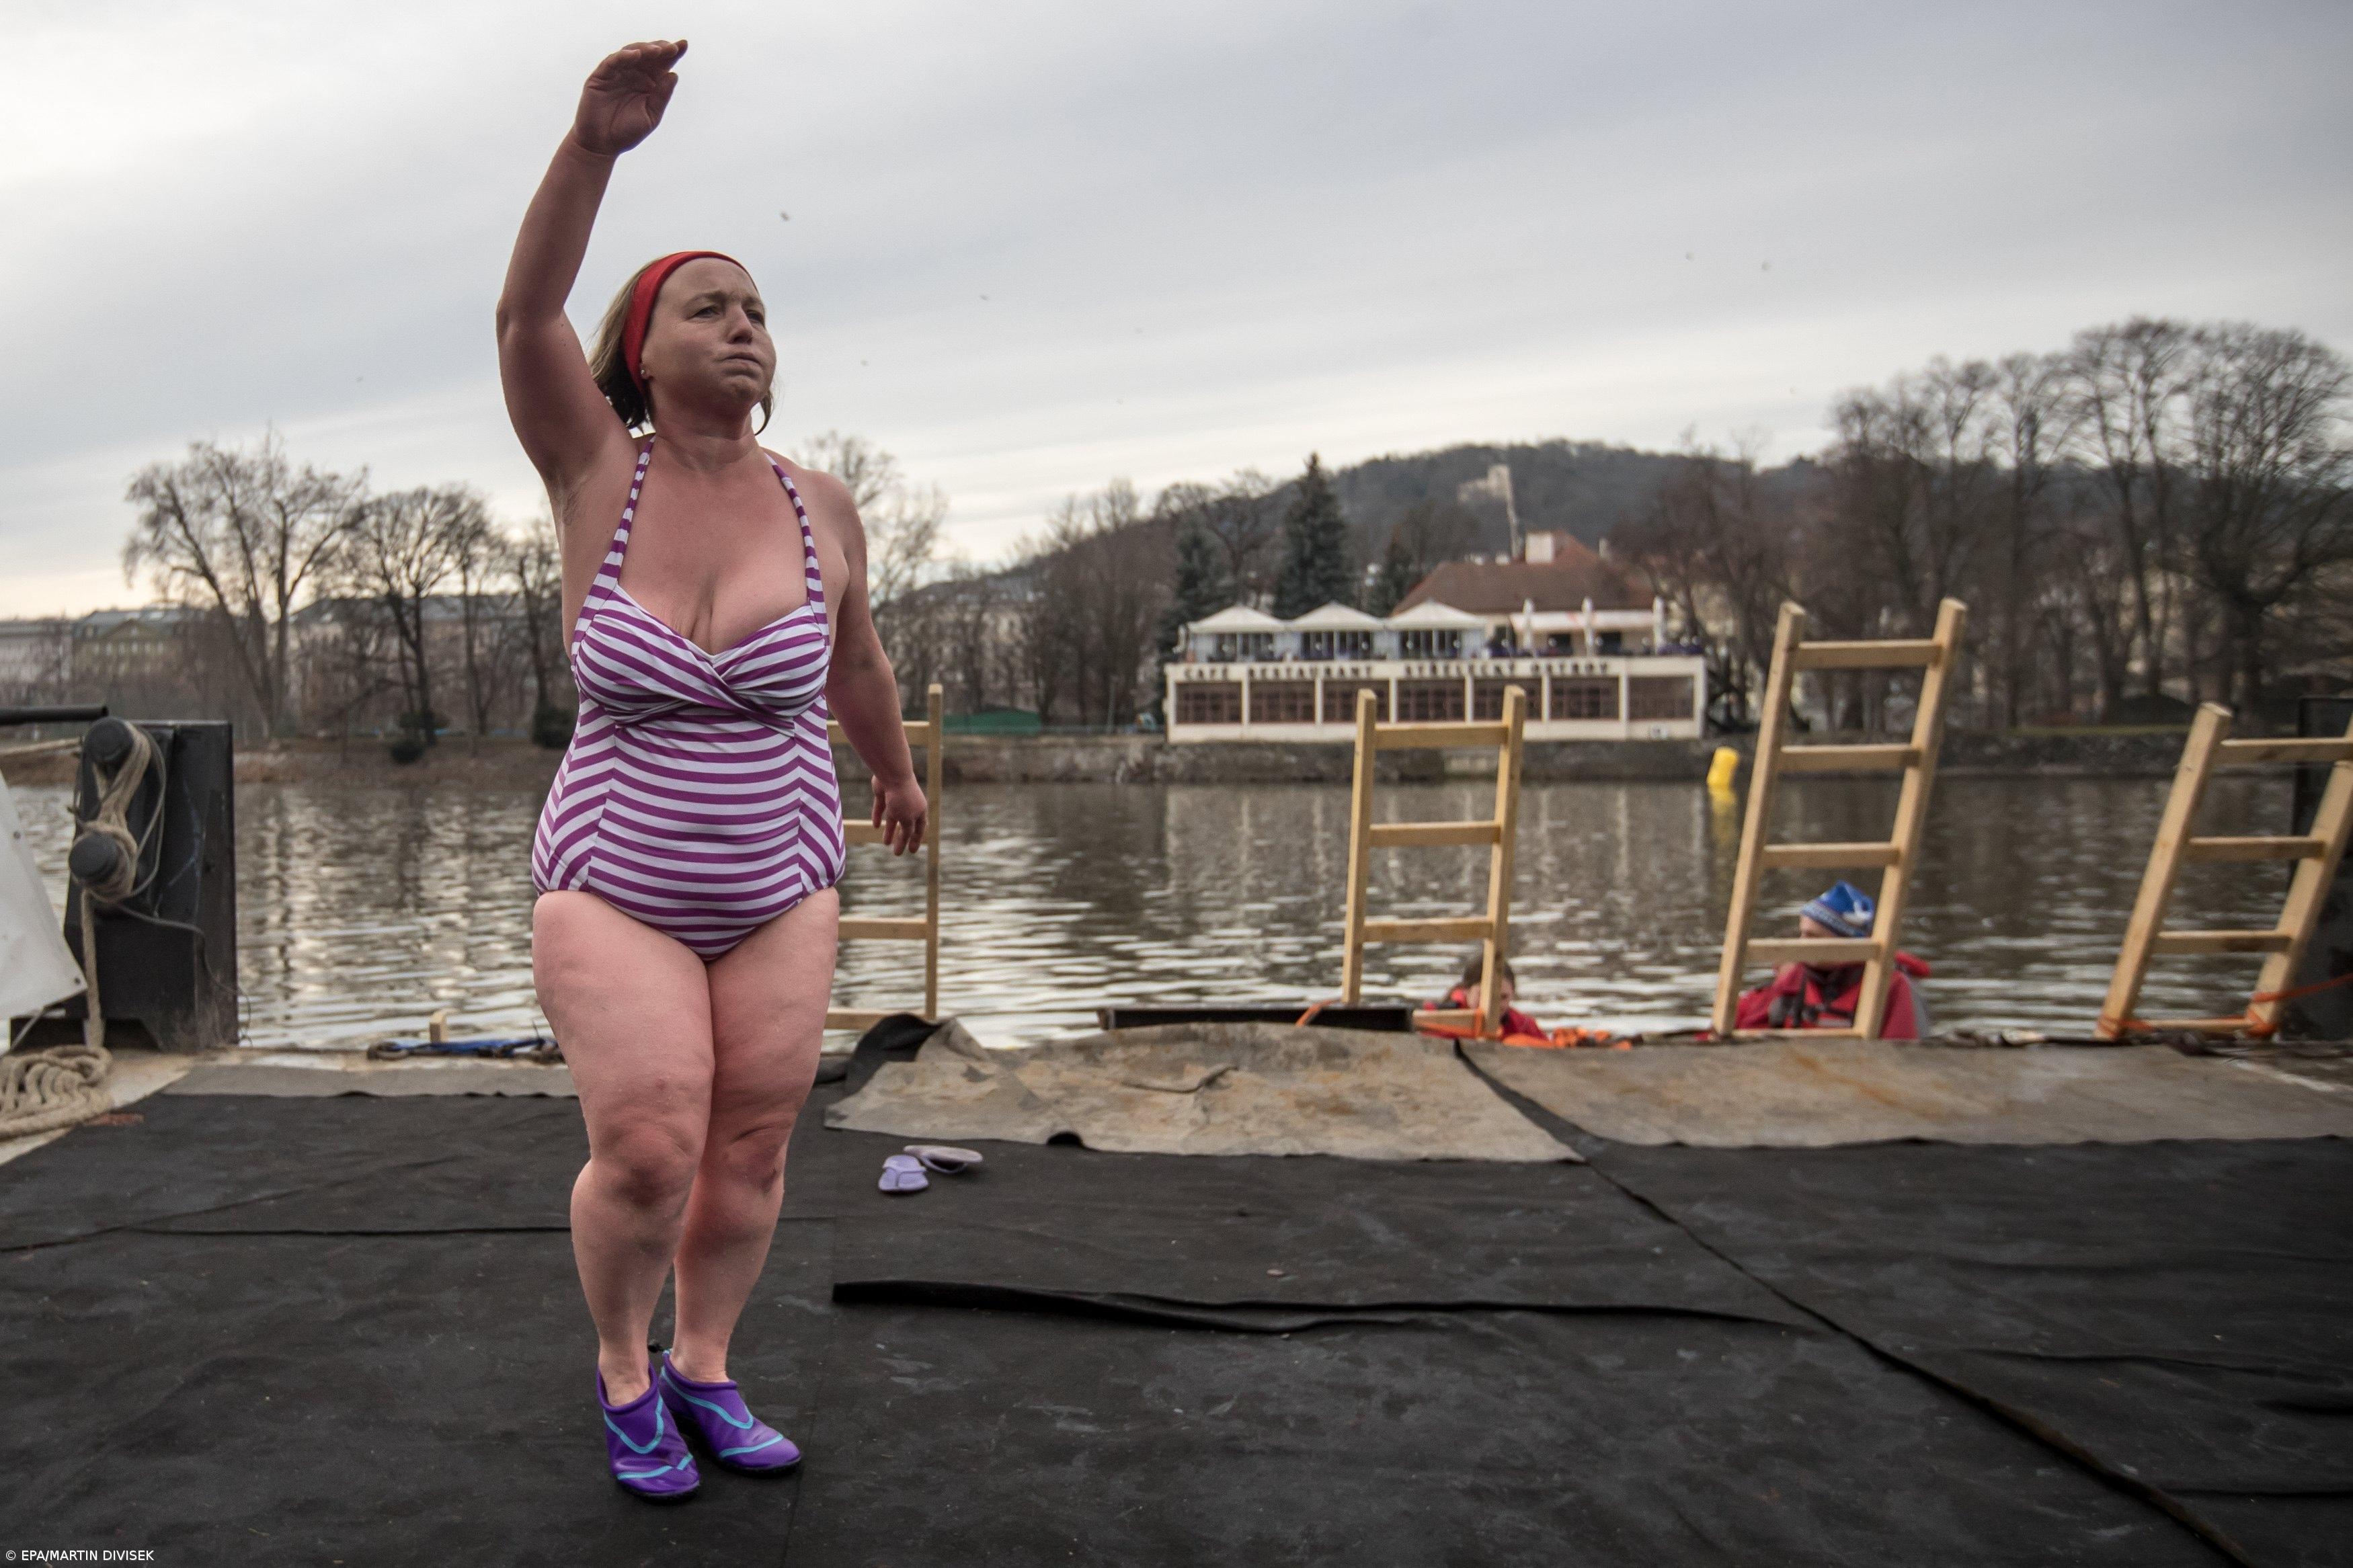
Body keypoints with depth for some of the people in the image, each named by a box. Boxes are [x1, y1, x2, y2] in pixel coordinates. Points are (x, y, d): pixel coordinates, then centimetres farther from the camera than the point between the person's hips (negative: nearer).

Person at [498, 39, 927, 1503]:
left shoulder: (819, 506, -5)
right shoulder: (596, 473, -10)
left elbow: (857, 664, 12)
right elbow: (527, 313, -28)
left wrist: (900, 774, 26)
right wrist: (596, 139, -42)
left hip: (780, 889, 2)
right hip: (615, 893, -2)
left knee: (750, 1151, 6)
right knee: (648, 1160, -10)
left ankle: (704, 1373, 31)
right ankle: (623, 1364, 21)